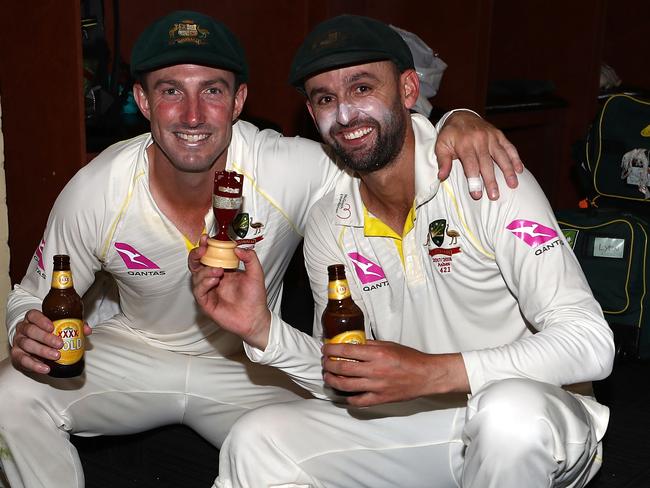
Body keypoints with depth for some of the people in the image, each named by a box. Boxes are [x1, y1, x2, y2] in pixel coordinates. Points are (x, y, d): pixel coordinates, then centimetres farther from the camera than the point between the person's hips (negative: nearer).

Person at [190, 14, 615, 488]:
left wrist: (432, 373, -33)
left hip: (539, 415, -3)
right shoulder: (328, 226, -1)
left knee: (509, 409, -37)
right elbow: (345, 384, 3)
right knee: (254, 442, -10)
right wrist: (263, 329, -15)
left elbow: (591, 344, -25)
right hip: (420, 425, 4)